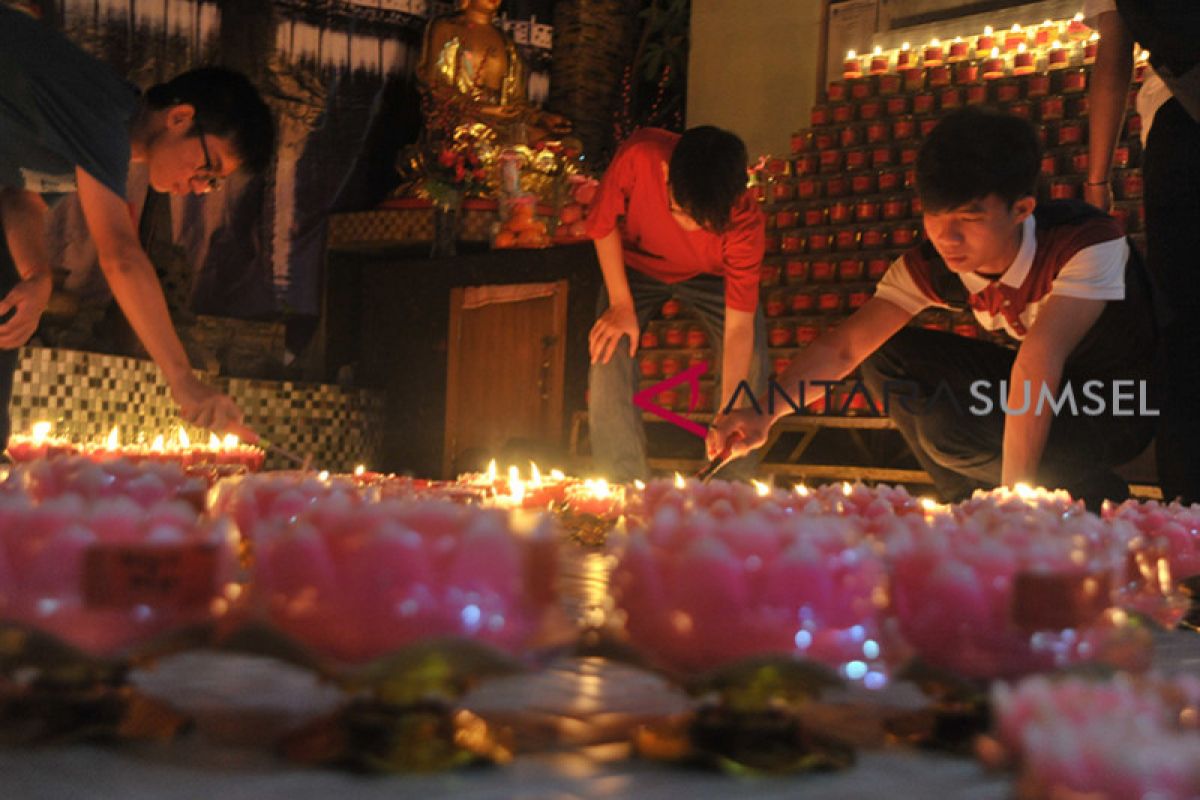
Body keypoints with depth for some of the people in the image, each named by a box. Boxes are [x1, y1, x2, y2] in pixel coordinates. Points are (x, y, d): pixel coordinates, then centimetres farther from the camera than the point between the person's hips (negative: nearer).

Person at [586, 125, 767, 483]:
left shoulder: (745, 224, -35)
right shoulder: (637, 157, -38)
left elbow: (739, 326, -33)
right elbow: (603, 224, -17)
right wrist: (622, 304, -21)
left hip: (710, 275, 0)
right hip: (635, 263, 1)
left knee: (752, 360, -20)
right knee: (608, 356, -21)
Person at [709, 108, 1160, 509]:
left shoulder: (1089, 244, -29)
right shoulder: (930, 269, -12)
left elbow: (1038, 360, -40)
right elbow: (843, 347, -17)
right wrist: (766, 413, -34)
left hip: (1129, 398, -6)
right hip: (1051, 387, 6)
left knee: (948, 425, -27)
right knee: (888, 358, -8)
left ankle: (1107, 507, -7)